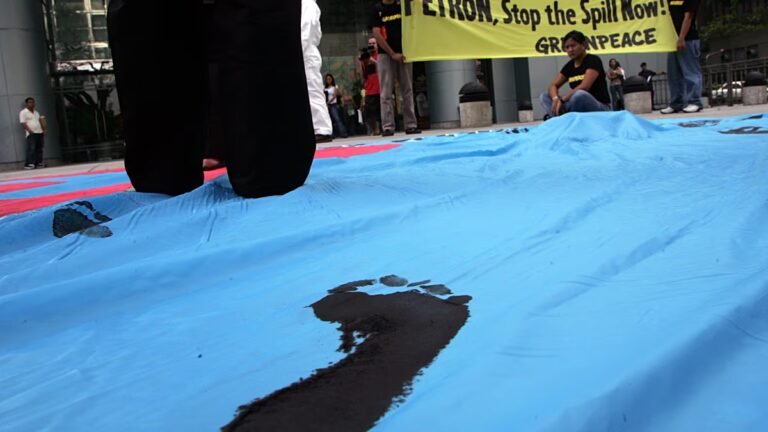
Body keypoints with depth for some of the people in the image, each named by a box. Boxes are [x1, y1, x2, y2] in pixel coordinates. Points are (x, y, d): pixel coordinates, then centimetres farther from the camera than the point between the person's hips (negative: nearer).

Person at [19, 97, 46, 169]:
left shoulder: (36, 112, 19)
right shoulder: (23, 112, -3)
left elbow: (41, 121, 21)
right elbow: (23, 124, -10)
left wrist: (43, 130, 8)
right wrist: (31, 131, -18)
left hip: (39, 133, 7)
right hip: (31, 134, -7)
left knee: (39, 149, 7)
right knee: (31, 149, -13)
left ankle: (39, 163, 13)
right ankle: (28, 164, -13)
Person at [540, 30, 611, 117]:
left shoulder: (593, 60, -10)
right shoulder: (569, 65, 10)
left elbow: (584, 87, -25)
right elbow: (553, 86, 4)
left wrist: (562, 100, -28)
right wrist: (555, 98, -19)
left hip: (600, 109, -7)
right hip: (579, 110, 7)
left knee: (579, 95, -39)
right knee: (545, 97, -3)